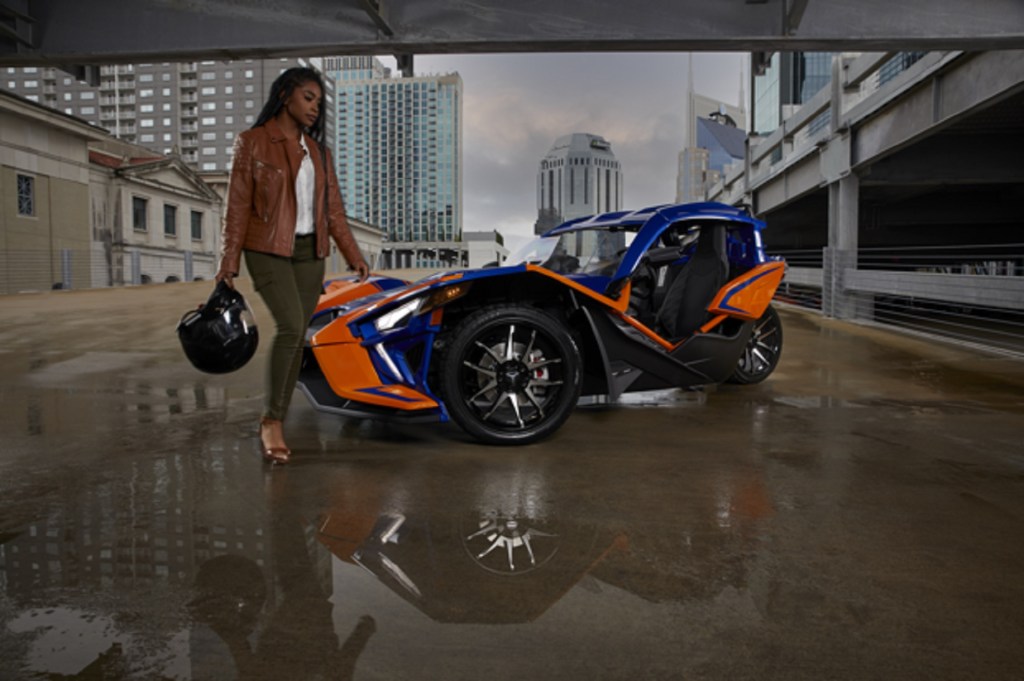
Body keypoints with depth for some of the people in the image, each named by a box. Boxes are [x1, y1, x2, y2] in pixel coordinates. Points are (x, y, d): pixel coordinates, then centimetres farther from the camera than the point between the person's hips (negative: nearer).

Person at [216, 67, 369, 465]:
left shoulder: (317, 152, 15)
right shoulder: (252, 143, 1)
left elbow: (333, 209, 13)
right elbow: (238, 207, -2)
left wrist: (353, 255, 5)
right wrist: (229, 263, -6)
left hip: (310, 253, 5)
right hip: (268, 250, -5)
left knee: (296, 336, 2)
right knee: (291, 326, -22)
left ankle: (274, 426, 12)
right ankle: (271, 419, -9)